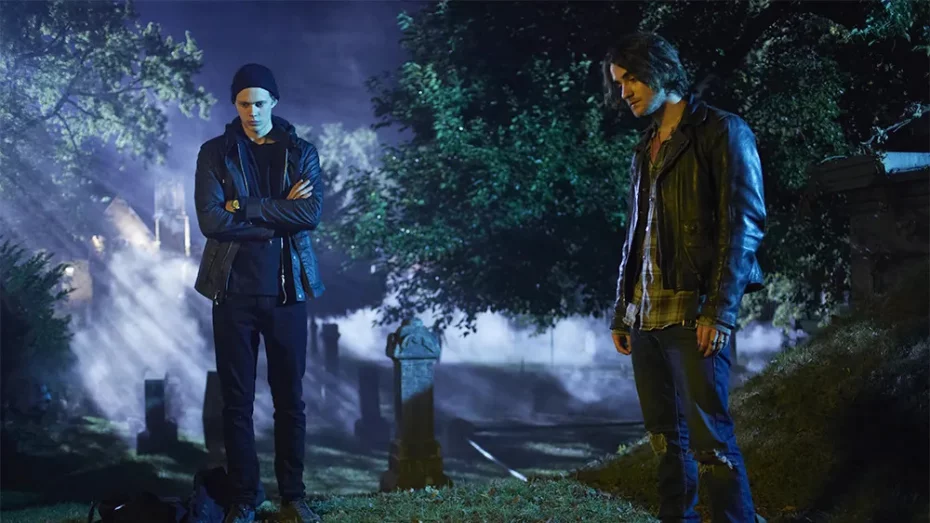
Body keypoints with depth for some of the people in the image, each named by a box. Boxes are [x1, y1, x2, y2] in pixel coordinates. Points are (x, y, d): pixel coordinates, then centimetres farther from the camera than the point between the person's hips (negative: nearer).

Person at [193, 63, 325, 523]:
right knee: (237, 399, 4)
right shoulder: (215, 153, 3)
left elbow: (311, 214, -10)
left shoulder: (301, 153, 6)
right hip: (234, 290, -1)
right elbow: (211, 221, -10)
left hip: (286, 290, 1)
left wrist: (244, 207, -13)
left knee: (290, 397, 5)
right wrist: (279, 213, -10)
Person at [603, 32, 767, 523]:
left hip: (694, 311, -7)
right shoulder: (646, 149, 19)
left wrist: (720, 311, -19)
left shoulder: (721, 131, -2)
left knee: (708, 436, -10)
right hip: (647, 314, 7)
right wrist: (622, 314, 16)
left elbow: (744, 224, -10)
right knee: (665, 435, 9)